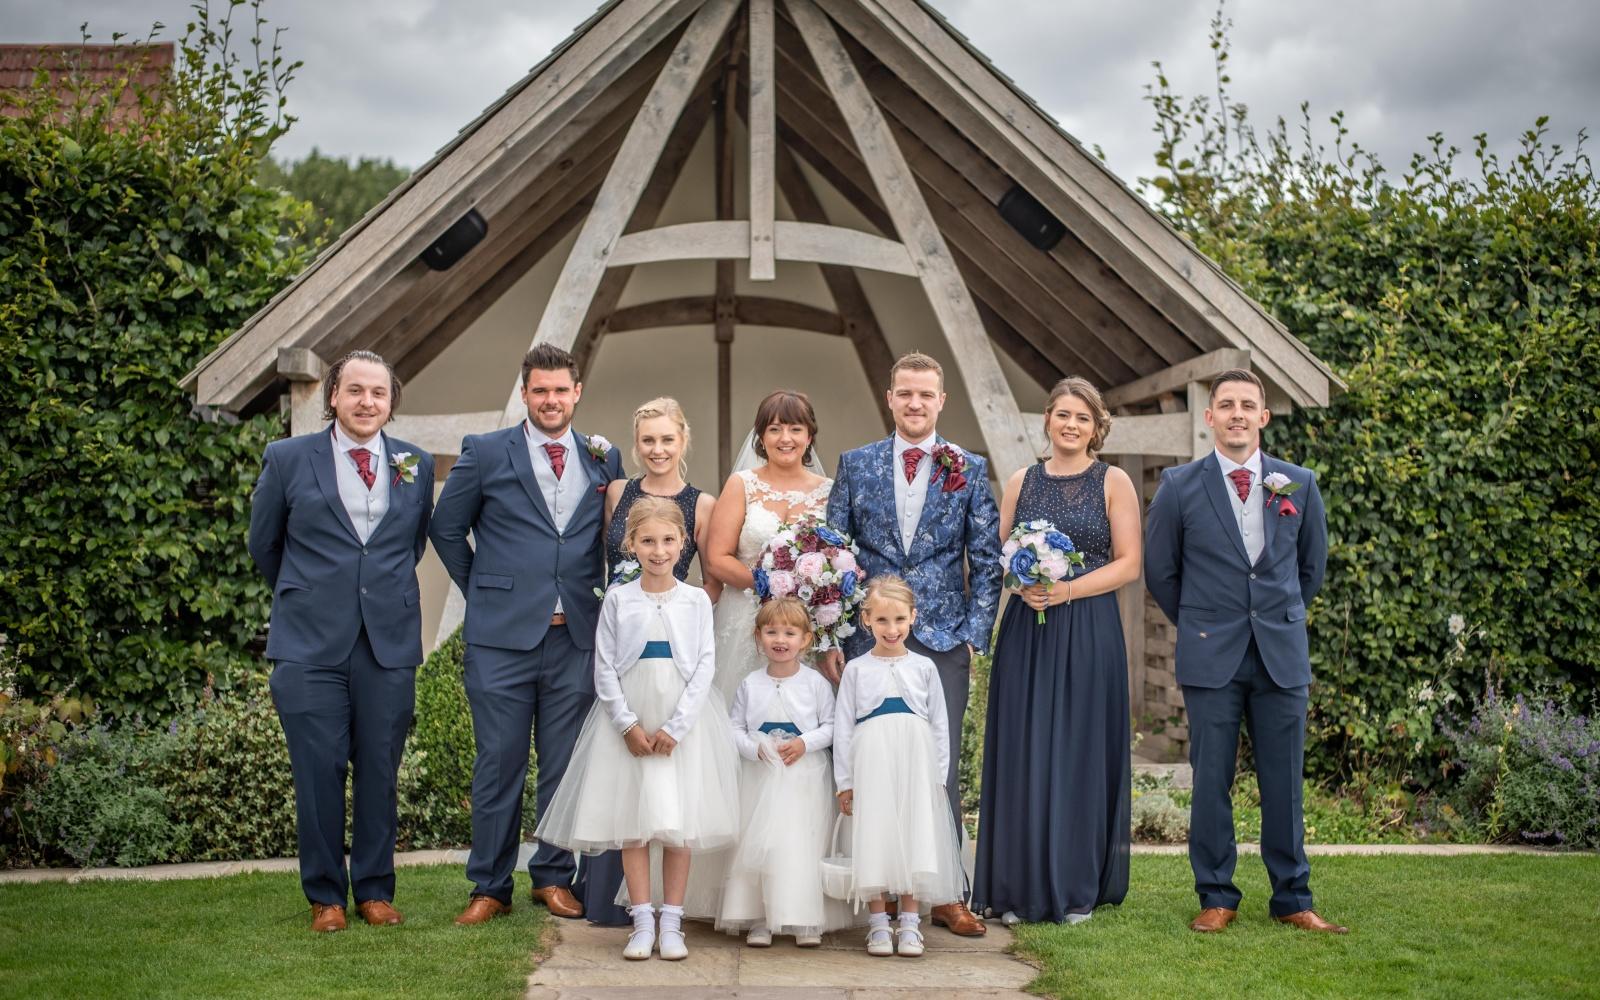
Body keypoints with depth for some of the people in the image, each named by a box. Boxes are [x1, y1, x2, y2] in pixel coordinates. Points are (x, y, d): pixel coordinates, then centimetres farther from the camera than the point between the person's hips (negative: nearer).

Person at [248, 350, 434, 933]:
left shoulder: (417, 466, 9)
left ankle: (375, 890, 19)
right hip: (311, 644, -2)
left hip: (390, 642, 2)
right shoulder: (288, 459, 3)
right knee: (319, 772, 1)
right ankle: (325, 896, 14)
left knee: (380, 772, 6)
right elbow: (263, 544, 14)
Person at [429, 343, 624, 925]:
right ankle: (490, 887, 14)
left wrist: (602, 606, 7)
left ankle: (554, 877, 21)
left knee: (566, 766, 8)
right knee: (498, 765, 3)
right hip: (502, 637, -2)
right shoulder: (485, 453, 2)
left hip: (577, 637, 2)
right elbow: (446, 529, 9)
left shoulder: (604, 460, 10)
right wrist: (483, 592, 7)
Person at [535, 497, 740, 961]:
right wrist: (628, 725, -9)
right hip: (628, 721, 0)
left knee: (680, 822, 0)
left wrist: (675, 727, -10)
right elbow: (605, 668, 1)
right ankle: (642, 922, 9)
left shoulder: (696, 600, 3)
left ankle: (672, 923, 8)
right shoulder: (618, 599, 3)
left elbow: (705, 666, -1)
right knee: (632, 821, 1)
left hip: (683, 720, 0)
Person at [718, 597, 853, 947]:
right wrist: (754, 747, -12)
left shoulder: (816, 682, -1)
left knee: (805, 847, -2)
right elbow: (735, 728, 5)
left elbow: (831, 725, 1)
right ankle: (759, 920, 7)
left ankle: (807, 921, 8)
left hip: (806, 778, -1)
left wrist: (806, 743, -14)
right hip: (761, 777, 2)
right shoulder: (750, 684, 3)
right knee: (758, 847, 0)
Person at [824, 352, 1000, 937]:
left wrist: (974, 637, -2)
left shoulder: (969, 470, 6)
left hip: (943, 640, -1)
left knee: (940, 767, 0)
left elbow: (986, 561, 6)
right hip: (868, 638, 1)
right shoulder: (856, 465, 8)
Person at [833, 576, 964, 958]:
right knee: (874, 838, -1)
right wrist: (845, 782, 1)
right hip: (871, 766, -1)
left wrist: (938, 777, 5)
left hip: (916, 767, 1)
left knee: (915, 838, 0)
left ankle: (909, 922, 10)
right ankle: (878, 923, 9)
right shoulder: (856, 669, 5)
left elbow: (940, 725, 10)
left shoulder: (924, 668, 8)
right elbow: (843, 727, 5)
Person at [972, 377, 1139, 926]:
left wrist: (1065, 590, -15)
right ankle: (1021, 888, 10)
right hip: (1025, 632, 3)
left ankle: (1077, 889, 13)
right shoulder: (1021, 481, 11)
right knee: (1022, 753, 2)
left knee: (1081, 753, 2)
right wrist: (1022, 582, -10)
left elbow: (1128, 563, -3)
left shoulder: (1114, 482, 2)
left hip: (1088, 632, -2)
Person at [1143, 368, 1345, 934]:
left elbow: (1313, 565, 17)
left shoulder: (1299, 484, 5)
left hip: (1283, 655, 2)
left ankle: (1292, 899, 16)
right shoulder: (1179, 486, 0)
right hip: (1211, 657, -1)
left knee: (1284, 782, 5)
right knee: (1211, 781, 2)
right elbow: (1160, 572, 7)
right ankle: (1216, 898, 12)